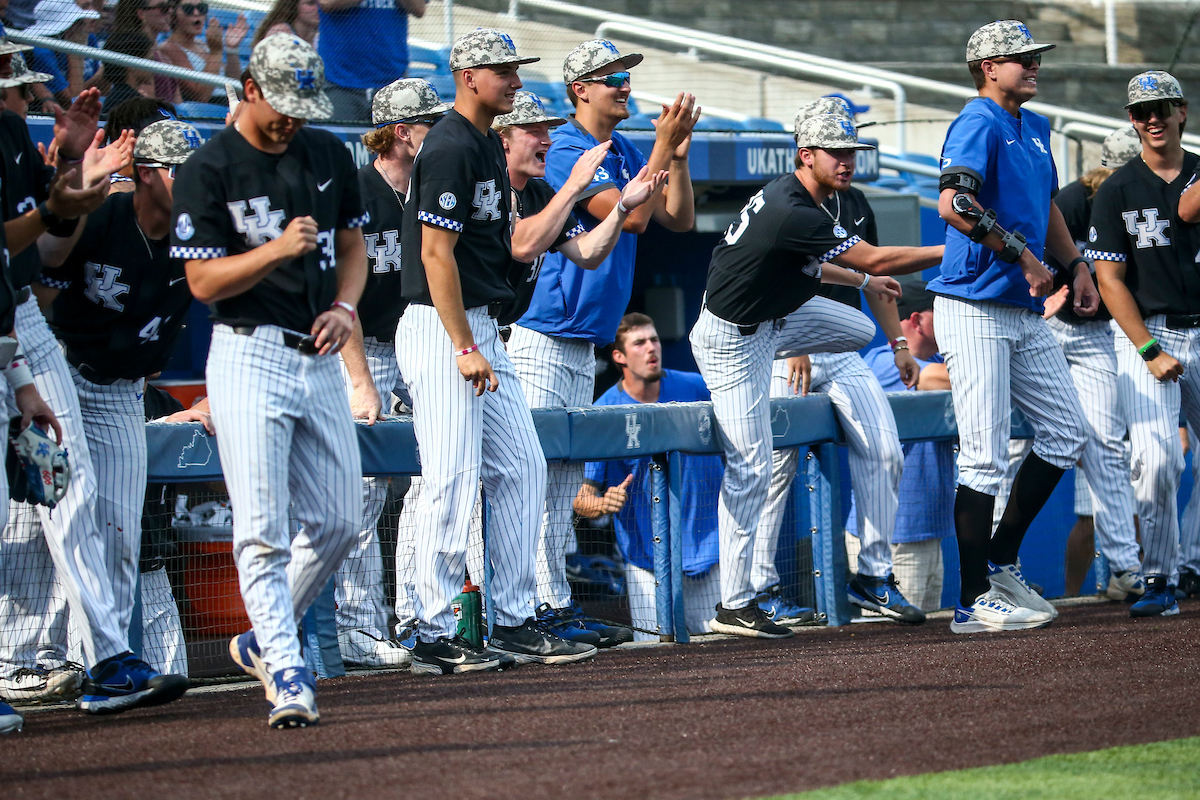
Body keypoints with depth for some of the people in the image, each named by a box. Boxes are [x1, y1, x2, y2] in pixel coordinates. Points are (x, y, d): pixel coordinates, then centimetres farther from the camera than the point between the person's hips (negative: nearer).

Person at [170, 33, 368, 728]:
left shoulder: (330, 154, 9)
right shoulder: (208, 170, -8)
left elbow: (353, 246, 18)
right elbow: (203, 282, -10)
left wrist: (345, 307, -1)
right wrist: (277, 250, -24)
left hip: (320, 358, 6)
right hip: (251, 357, -6)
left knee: (340, 520, 9)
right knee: (264, 531, -12)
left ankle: (264, 641, 25)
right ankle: (286, 672, -11)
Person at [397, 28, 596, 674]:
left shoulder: (488, 143, 15)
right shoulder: (451, 149, -15)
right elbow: (436, 253, -20)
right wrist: (465, 347, -21)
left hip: (481, 328, 10)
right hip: (443, 331, -10)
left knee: (521, 470, 10)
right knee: (452, 481, -9)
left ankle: (515, 624, 14)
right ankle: (435, 639, -5)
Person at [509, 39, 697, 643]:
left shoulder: (627, 155, 15)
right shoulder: (567, 151, -11)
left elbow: (677, 219, 12)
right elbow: (630, 215, -20)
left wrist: (678, 154, -1)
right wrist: (663, 144, -16)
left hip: (584, 343, 9)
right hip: (542, 337, -9)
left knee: (565, 479, 10)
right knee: (531, 474, -10)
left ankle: (556, 609, 13)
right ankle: (547, 608, -11)